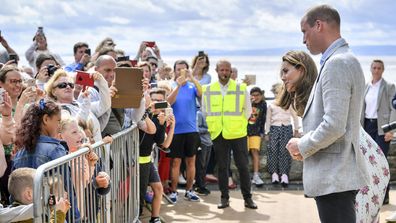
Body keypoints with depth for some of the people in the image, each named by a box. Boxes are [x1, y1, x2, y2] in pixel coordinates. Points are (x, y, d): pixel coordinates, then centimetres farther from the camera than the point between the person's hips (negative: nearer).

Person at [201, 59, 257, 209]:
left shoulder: (241, 88, -1)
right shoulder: (208, 90, 2)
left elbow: (248, 110, 6)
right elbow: (205, 111, 12)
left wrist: (237, 123, 3)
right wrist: (215, 124, 7)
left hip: (238, 134, -1)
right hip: (218, 134, 1)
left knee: (243, 166, 2)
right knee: (222, 167, 6)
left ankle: (247, 198, 11)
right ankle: (224, 198, 14)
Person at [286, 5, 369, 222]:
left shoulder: (336, 63, -17)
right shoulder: (346, 60, 15)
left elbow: (334, 125, -25)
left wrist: (303, 147, -10)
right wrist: (305, 143, 11)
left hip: (334, 177, -10)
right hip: (337, 174, 10)